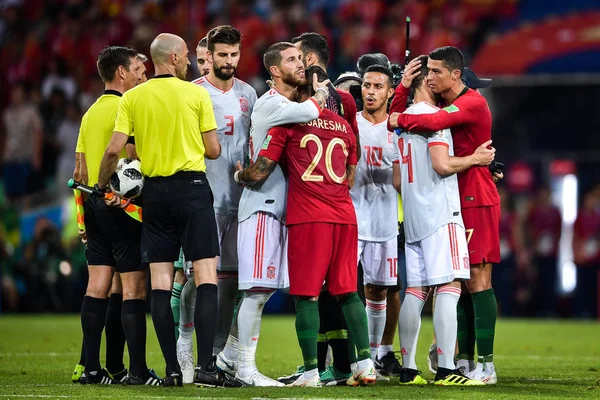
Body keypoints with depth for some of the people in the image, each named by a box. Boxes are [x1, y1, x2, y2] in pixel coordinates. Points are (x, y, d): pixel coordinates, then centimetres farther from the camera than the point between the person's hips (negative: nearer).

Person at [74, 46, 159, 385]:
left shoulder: (91, 112, 16)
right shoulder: (125, 108, -10)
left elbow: (80, 172, 18)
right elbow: (128, 154, -21)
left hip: (95, 205, 9)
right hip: (124, 206, -9)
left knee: (98, 287, 8)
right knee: (134, 288, -7)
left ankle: (92, 368, 7)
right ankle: (138, 370, -9)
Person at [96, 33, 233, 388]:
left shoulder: (132, 98, 4)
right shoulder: (196, 94, -2)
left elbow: (114, 149, -2)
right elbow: (213, 150, -1)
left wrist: (102, 185, 14)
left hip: (155, 191, 3)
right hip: (192, 187, -3)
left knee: (161, 281, 4)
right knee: (206, 277, -4)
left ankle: (172, 369, 1)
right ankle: (206, 366, -15)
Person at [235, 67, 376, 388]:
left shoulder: (288, 122, -1)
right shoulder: (344, 126, 15)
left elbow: (258, 173, -3)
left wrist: (239, 176, 17)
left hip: (307, 217, -5)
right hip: (345, 216, 5)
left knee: (306, 295, -1)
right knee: (347, 291, 11)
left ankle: (311, 371, -5)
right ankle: (365, 361, 3)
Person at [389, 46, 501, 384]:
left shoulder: (472, 103, -13)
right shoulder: (447, 105, 16)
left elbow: (433, 122, -28)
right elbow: (397, 118, 18)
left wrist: (401, 120, -11)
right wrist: (405, 86, 4)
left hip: (476, 202, -9)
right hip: (454, 202, 9)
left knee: (478, 278, -11)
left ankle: (486, 364, -11)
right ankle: (463, 360, 12)